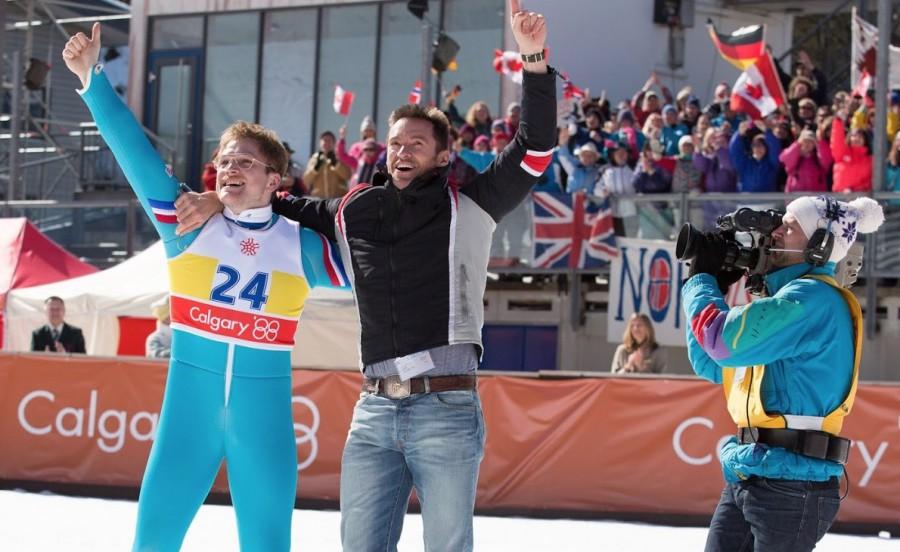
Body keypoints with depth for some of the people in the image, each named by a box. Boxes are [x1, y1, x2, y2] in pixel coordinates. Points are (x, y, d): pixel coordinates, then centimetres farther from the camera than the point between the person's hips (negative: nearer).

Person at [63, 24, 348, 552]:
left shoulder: (303, 246, 1)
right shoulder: (188, 225, 0)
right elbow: (135, 150, -7)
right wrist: (93, 79, -14)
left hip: (265, 419, 0)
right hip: (188, 411, 0)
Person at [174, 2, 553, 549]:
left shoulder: (468, 209, 3)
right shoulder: (354, 213, 13)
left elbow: (535, 150, -5)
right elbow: (292, 208, 28)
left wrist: (534, 61, -16)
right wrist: (220, 201, 13)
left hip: (447, 409, -4)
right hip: (374, 410, 4)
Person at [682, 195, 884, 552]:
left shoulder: (815, 298, -13)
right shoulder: (785, 298, 18)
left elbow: (722, 340, -22)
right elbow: (711, 366, 24)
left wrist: (700, 279, -4)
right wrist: (713, 286, 13)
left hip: (790, 482, -9)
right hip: (745, 477, 9)